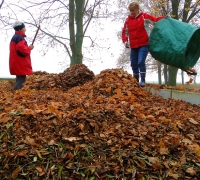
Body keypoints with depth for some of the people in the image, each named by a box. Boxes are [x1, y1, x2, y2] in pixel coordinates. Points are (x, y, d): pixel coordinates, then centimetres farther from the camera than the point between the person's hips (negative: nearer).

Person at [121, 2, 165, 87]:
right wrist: (125, 41, 1)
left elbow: (156, 20, -11)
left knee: (141, 62, -18)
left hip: (144, 44, -5)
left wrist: (164, 18, -29)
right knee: (133, 64, 10)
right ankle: (136, 81, 27)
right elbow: (124, 32, 15)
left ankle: (143, 81, -10)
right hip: (133, 46, 5)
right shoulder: (128, 20, 8)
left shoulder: (144, 16, -3)